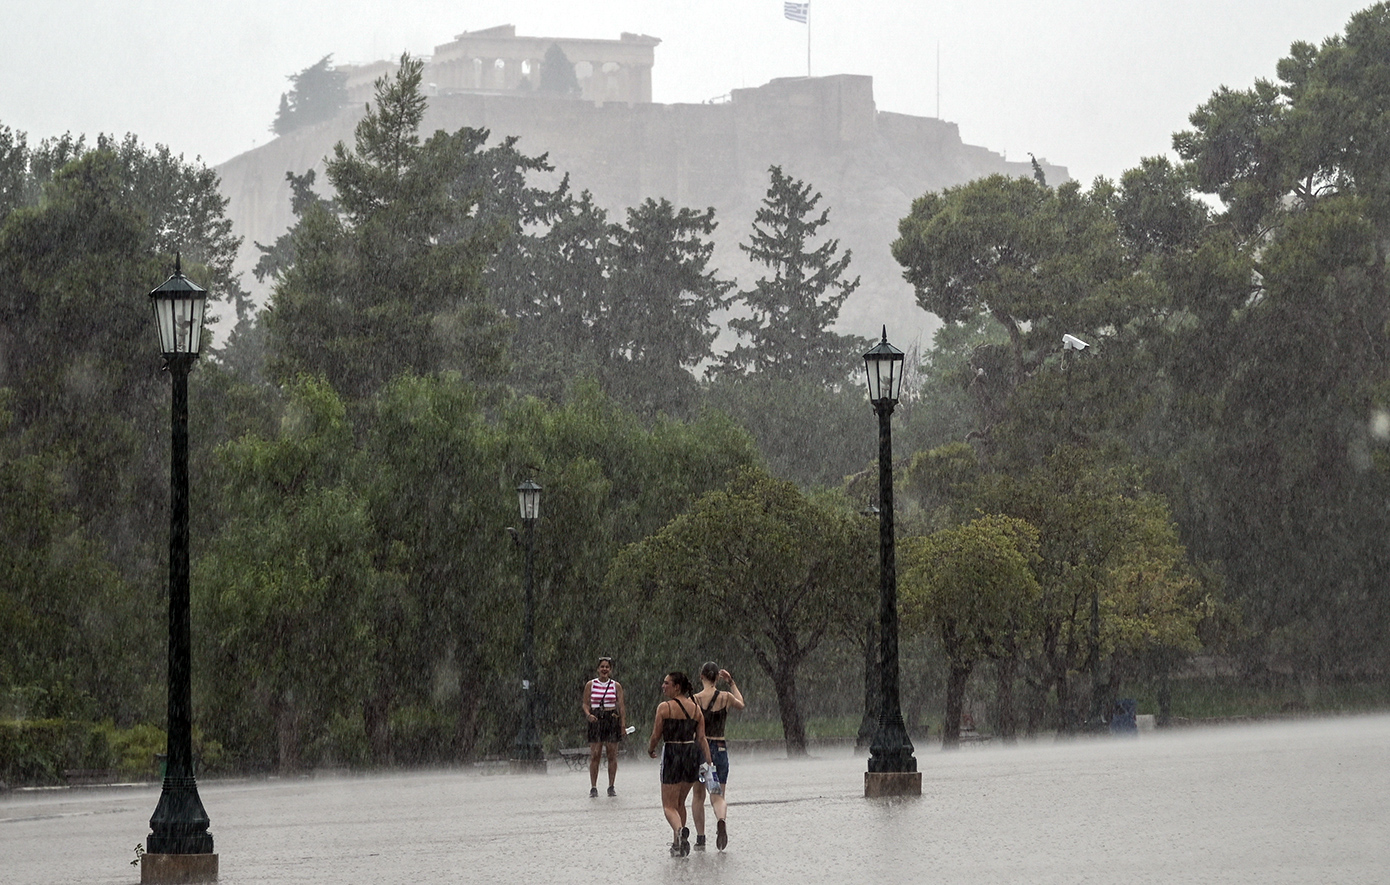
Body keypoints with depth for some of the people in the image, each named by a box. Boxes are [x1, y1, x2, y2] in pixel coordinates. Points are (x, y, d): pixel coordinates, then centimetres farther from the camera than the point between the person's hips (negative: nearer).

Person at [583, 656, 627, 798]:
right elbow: (586, 703, 6)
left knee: (612, 755, 1)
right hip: (596, 720, -1)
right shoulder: (590, 685, 5)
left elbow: (621, 705, 5)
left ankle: (611, 787, 8)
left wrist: (623, 723, -4)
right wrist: (588, 715, -14)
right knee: (594, 755, -6)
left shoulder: (616, 685, 7)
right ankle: (593, 787, -3)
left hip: (612, 720, 1)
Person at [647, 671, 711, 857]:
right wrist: (708, 763, 3)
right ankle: (677, 844, 23)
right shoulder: (696, 708, 6)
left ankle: (679, 830, -31)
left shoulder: (665, 707, -8)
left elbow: (656, 736, -5)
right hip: (693, 753, 5)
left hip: (673, 754, -5)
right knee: (680, 803, 20)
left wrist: (650, 749, 16)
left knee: (669, 805, -1)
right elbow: (702, 738, 3)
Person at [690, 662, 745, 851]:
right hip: (720, 749, 1)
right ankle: (721, 820, -28)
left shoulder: (695, 700, -7)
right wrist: (732, 682, 29)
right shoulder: (726, 697, -2)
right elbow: (740, 704, 21)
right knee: (718, 795, 5)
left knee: (699, 795, 14)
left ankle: (700, 838, 13)